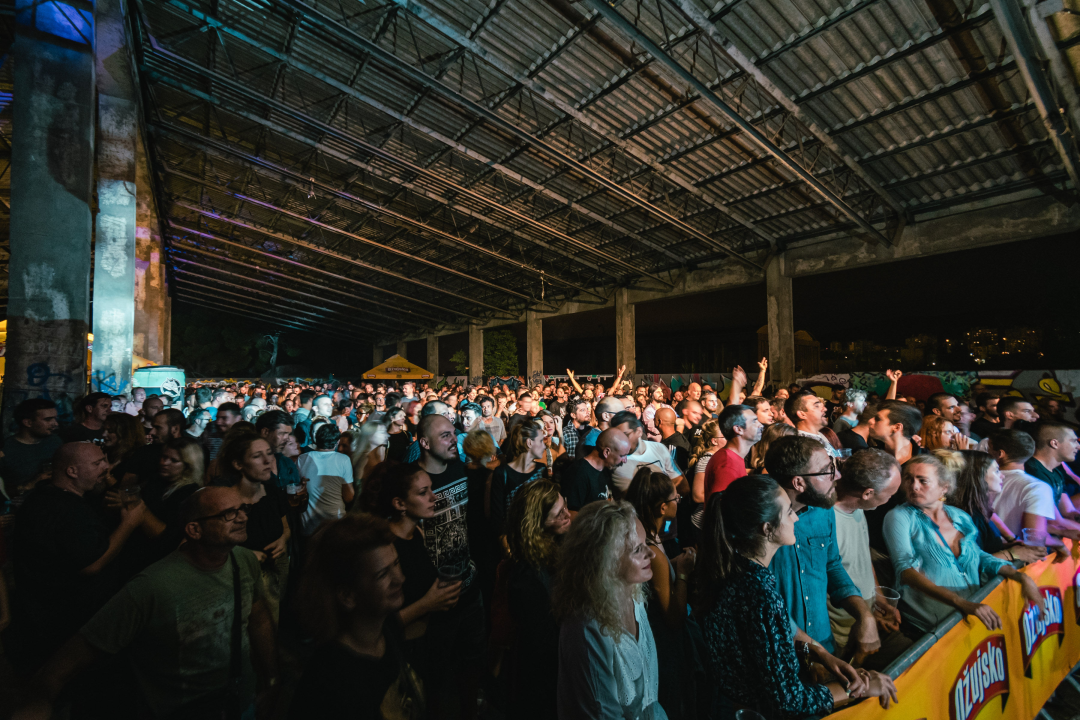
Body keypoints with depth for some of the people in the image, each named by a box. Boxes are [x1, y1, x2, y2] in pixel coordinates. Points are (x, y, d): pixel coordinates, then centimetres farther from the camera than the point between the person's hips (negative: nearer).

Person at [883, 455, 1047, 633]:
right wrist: (962, 603, -27)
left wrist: (1022, 577, 6)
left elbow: (978, 555, 22)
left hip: (975, 604, 7)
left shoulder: (959, 516, 11)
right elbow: (906, 571, -19)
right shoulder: (899, 517, -8)